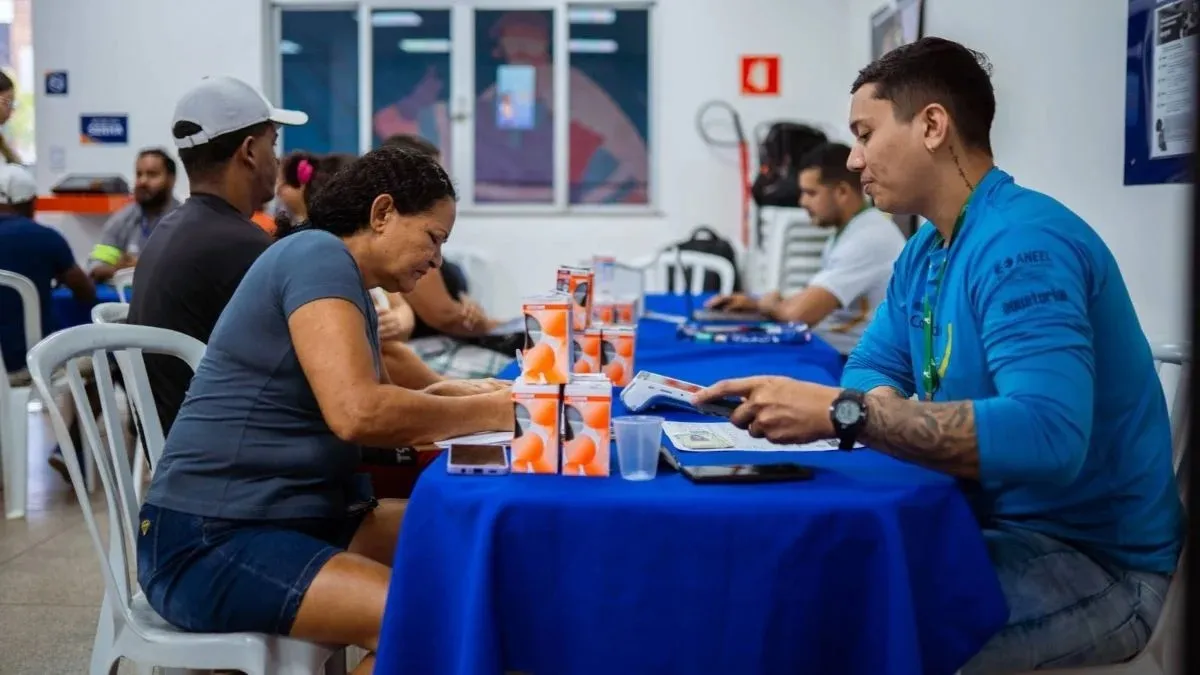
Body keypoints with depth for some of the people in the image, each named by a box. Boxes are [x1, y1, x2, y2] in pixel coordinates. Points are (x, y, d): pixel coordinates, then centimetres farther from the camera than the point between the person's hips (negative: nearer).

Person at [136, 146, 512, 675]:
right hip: (212, 540, -10)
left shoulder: (347, 283, 17)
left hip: (295, 518, 10)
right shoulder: (319, 256, -13)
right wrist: (490, 413, -14)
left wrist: (466, 400, 4)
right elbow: (356, 413, -26)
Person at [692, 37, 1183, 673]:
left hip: (1093, 559, -8)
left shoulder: (1022, 242, -22)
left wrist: (844, 413, -36)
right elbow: (872, 369, 12)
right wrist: (887, 407, -12)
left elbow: (1047, 437, -35)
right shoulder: (925, 251, 9)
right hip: (997, 527, 9)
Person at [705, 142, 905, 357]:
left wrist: (768, 303, -4)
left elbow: (800, 312, -26)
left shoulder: (868, 238, -19)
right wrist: (756, 304, 6)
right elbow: (814, 302, 21)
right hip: (836, 352, 9)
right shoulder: (848, 232, 15)